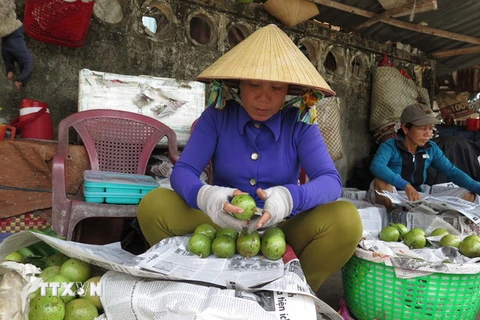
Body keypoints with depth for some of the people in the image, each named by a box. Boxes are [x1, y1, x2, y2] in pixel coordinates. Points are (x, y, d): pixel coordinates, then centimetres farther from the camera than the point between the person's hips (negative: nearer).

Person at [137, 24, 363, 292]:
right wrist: (203, 196, -36)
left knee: (346, 219, -26)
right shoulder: (217, 115, -5)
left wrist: (290, 197, -39)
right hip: (221, 226, 1)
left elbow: (331, 180, -16)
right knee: (153, 205, -22)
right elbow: (182, 171, -11)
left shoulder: (300, 122, -6)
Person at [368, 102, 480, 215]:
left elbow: (452, 172, 7)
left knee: (469, 195, -6)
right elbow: (376, 166, -33)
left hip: (419, 197, 6)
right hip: (392, 198, -6)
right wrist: (405, 185, -45)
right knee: (381, 183, -38)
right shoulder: (390, 146, -12)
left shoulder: (431, 148, 7)